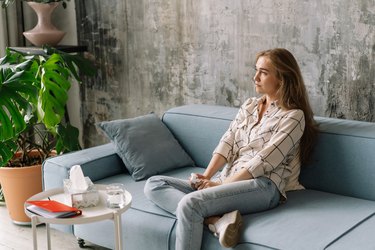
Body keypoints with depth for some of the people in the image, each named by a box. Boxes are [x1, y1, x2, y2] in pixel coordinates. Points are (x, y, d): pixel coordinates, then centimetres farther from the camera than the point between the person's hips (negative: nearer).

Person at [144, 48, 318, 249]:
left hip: (262, 187, -8)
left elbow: (263, 161, -12)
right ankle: (217, 220, -26)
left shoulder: (293, 116, -4)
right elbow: (227, 143, 7)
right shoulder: (249, 105, 18)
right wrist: (206, 176, -9)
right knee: (154, 185, -8)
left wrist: (220, 184, -15)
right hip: (227, 180, 8)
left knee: (189, 203, -33)